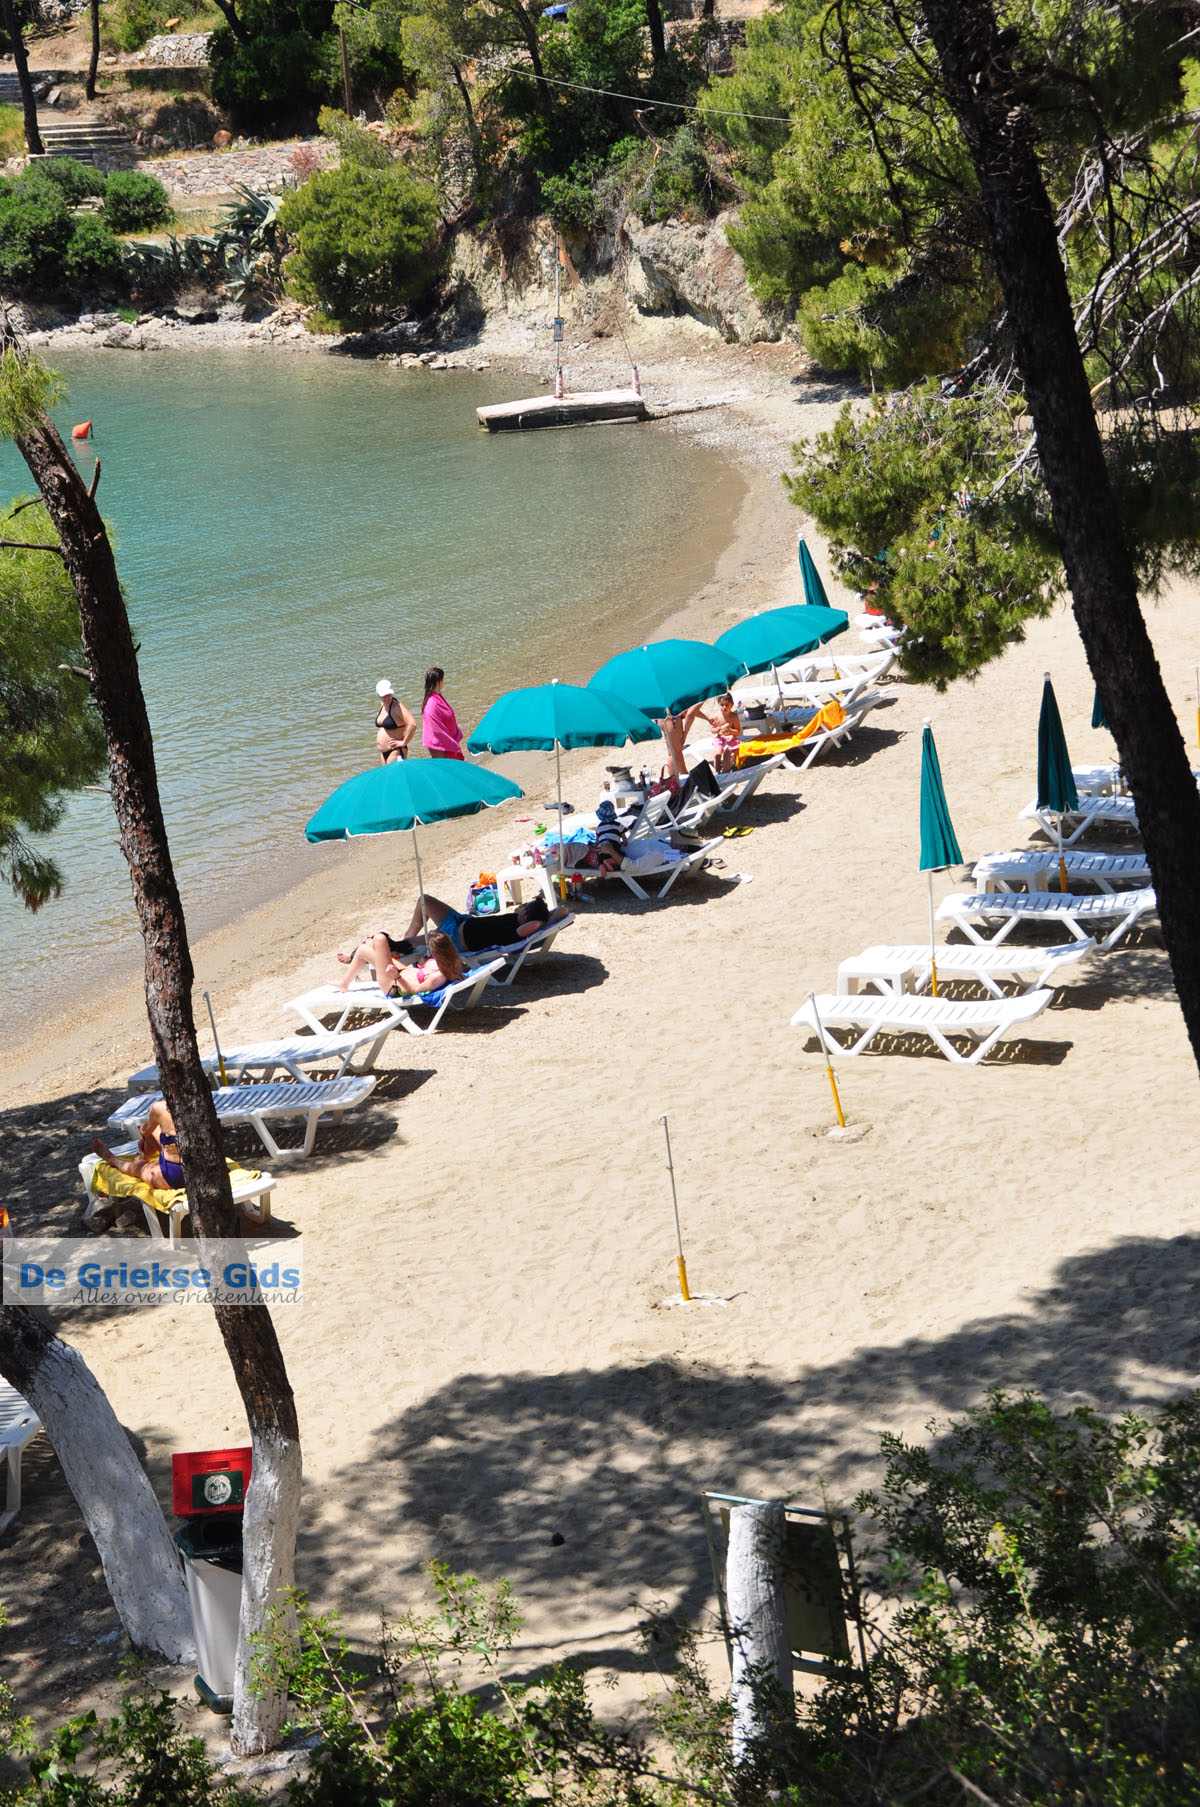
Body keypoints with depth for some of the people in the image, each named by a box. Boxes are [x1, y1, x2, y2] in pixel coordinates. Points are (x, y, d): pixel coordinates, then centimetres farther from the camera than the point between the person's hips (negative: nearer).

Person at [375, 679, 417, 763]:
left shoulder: (397, 706, -16)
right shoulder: (382, 705, 9)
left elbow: (413, 724, -29)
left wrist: (404, 742, -22)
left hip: (396, 751, -9)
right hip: (383, 752, 9)